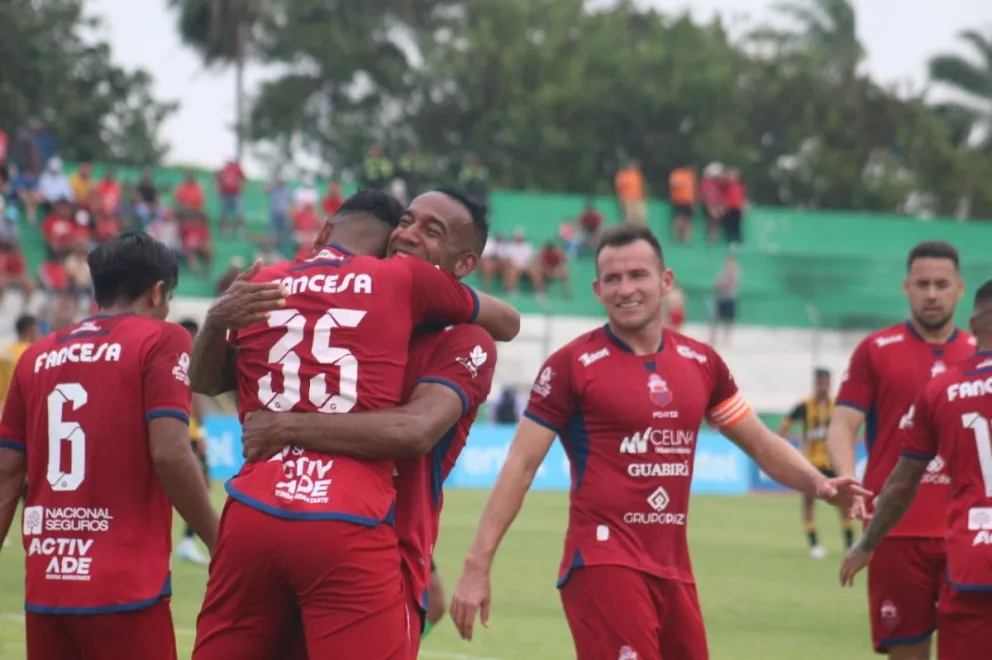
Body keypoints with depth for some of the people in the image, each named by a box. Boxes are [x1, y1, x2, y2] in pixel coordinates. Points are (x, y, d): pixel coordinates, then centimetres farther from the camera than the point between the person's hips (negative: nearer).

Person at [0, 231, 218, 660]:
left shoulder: (38, 355, 13)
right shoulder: (161, 340, -2)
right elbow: (170, 454, -13)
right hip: (124, 590, -5)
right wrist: (219, 544, -4)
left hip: (44, 590, 5)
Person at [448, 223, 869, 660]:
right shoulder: (573, 364, -5)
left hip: (673, 569, 6)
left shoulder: (700, 362, 9)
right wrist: (477, 566, -10)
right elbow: (521, 467, -5)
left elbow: (760, 444, 19)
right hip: (603, 564, -6)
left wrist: (818, 484, 0)